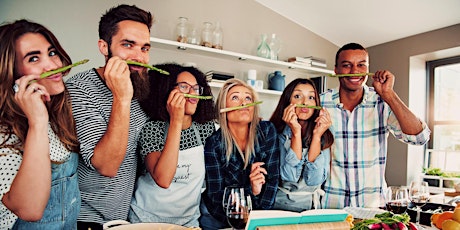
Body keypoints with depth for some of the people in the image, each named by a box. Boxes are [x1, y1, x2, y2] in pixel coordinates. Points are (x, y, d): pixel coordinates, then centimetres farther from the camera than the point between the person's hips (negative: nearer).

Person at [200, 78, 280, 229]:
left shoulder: (267, 131, -11)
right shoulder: (214, 144, -16)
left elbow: (273, 177, -9)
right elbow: (215, 196, -15)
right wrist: (251, 190, -29)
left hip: (257, 211, -1)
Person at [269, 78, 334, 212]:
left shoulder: (324, 137, -1)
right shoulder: (276, 134, -8)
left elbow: (314, 180, -12)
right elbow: (289, 177, -17)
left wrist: (316, 135, -17)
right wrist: (296, 132, -22)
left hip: (310, 207, 2)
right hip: (277, 206, -1)